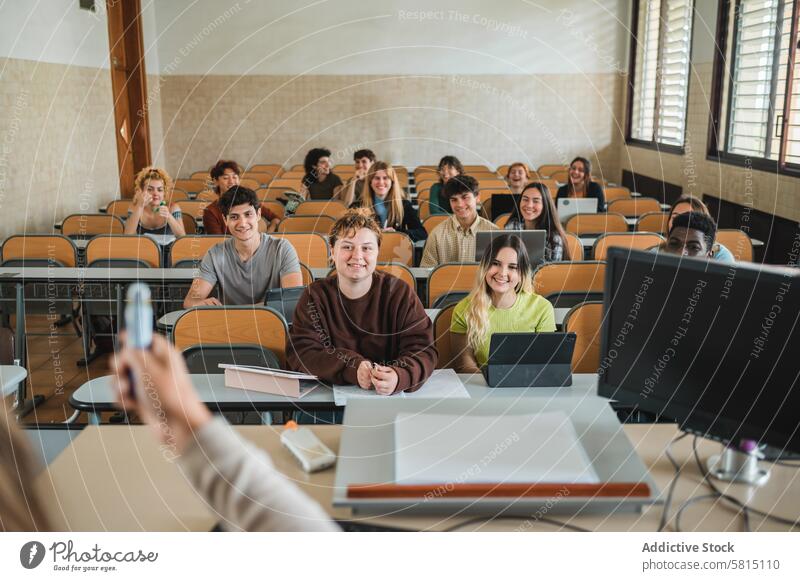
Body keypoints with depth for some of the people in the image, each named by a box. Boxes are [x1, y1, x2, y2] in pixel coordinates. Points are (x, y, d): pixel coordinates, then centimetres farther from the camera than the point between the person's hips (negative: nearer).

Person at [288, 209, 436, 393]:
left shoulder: (400, 293, 1)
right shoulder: (316, 295, 3)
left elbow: (423, 350, -7)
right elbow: (300, 352, -8)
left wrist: (400, 376, -30)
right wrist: (353, 368, -24)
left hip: (391, 399, 1)